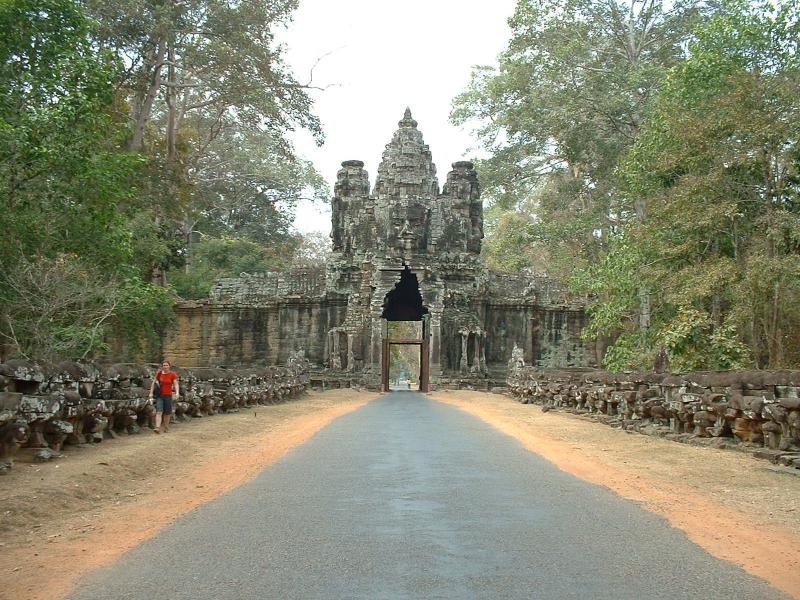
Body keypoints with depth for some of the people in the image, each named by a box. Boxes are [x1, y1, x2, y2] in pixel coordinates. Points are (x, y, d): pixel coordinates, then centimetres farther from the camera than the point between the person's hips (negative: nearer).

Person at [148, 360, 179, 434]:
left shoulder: (172, 374, -2)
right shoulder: (159, 373, 2)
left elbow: (176, 384, -9)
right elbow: (153, 383, 7)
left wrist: (177, 392, -25)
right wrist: (151, 393, 2)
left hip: (168, 395, -1)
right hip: (160, 395, 1)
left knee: (167, 413, 8)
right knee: (159, 412, -11)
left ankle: (166, 427, 23)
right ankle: (157, 428, -19)